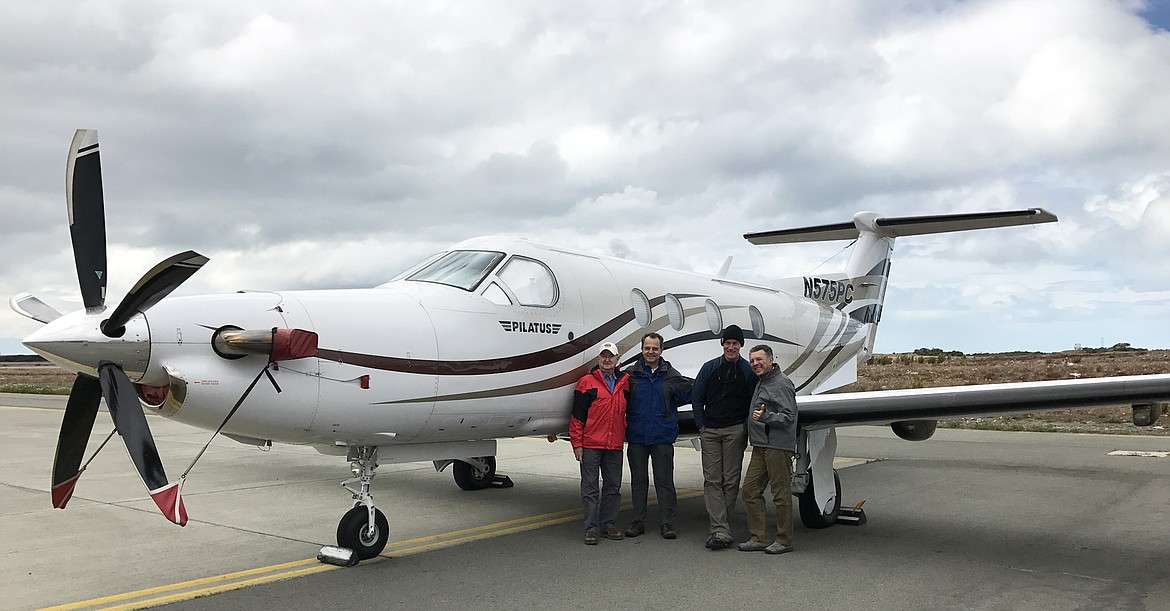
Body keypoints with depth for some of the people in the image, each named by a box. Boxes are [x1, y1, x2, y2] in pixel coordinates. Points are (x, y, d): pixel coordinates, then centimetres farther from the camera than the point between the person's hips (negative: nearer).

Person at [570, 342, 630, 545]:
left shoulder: (625, 382, 10)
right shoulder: (587, 382, -2)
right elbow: (577, 415, -3)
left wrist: (625, 436, 14)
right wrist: (577, 444, -7)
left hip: (615, 446, 4)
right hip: (591, 445, -4)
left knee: (613, 487, 10)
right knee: (590, 488, 0)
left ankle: (608, 524, 21)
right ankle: (591, 528, 5)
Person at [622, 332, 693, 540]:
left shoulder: (671, 375, 3)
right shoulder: (630, 373, 1)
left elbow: (693, 392, 10)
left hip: (663, 437, -1)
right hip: (636, 437, 1)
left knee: (664, 480, 2)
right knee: (638, 480, 9)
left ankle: (667, 522, 9)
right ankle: (638, 521, 18)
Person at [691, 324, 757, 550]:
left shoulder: (748, 370, 4)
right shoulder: (709, 368, 8)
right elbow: (697, 398, 12)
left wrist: (745, 428, -2)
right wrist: (701, 426, 5)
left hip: (735, 430, -1)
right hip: (710, 431, 2)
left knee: (731, 479, 0)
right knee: (712, 479, -4)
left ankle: (719, 526, 9)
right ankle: (721, 529, -5)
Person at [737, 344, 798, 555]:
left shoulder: (781, 383, -10)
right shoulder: (761, 383, 20)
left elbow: (788, 417, -17)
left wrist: (765, 417, -28)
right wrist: (752, 420, 12)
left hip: (778, 446, -10)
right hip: (760, 446, 10)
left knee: (781, 494, -2)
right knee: (750, 490, 7)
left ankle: (784, 540, 8)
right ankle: (759, 537, 14)